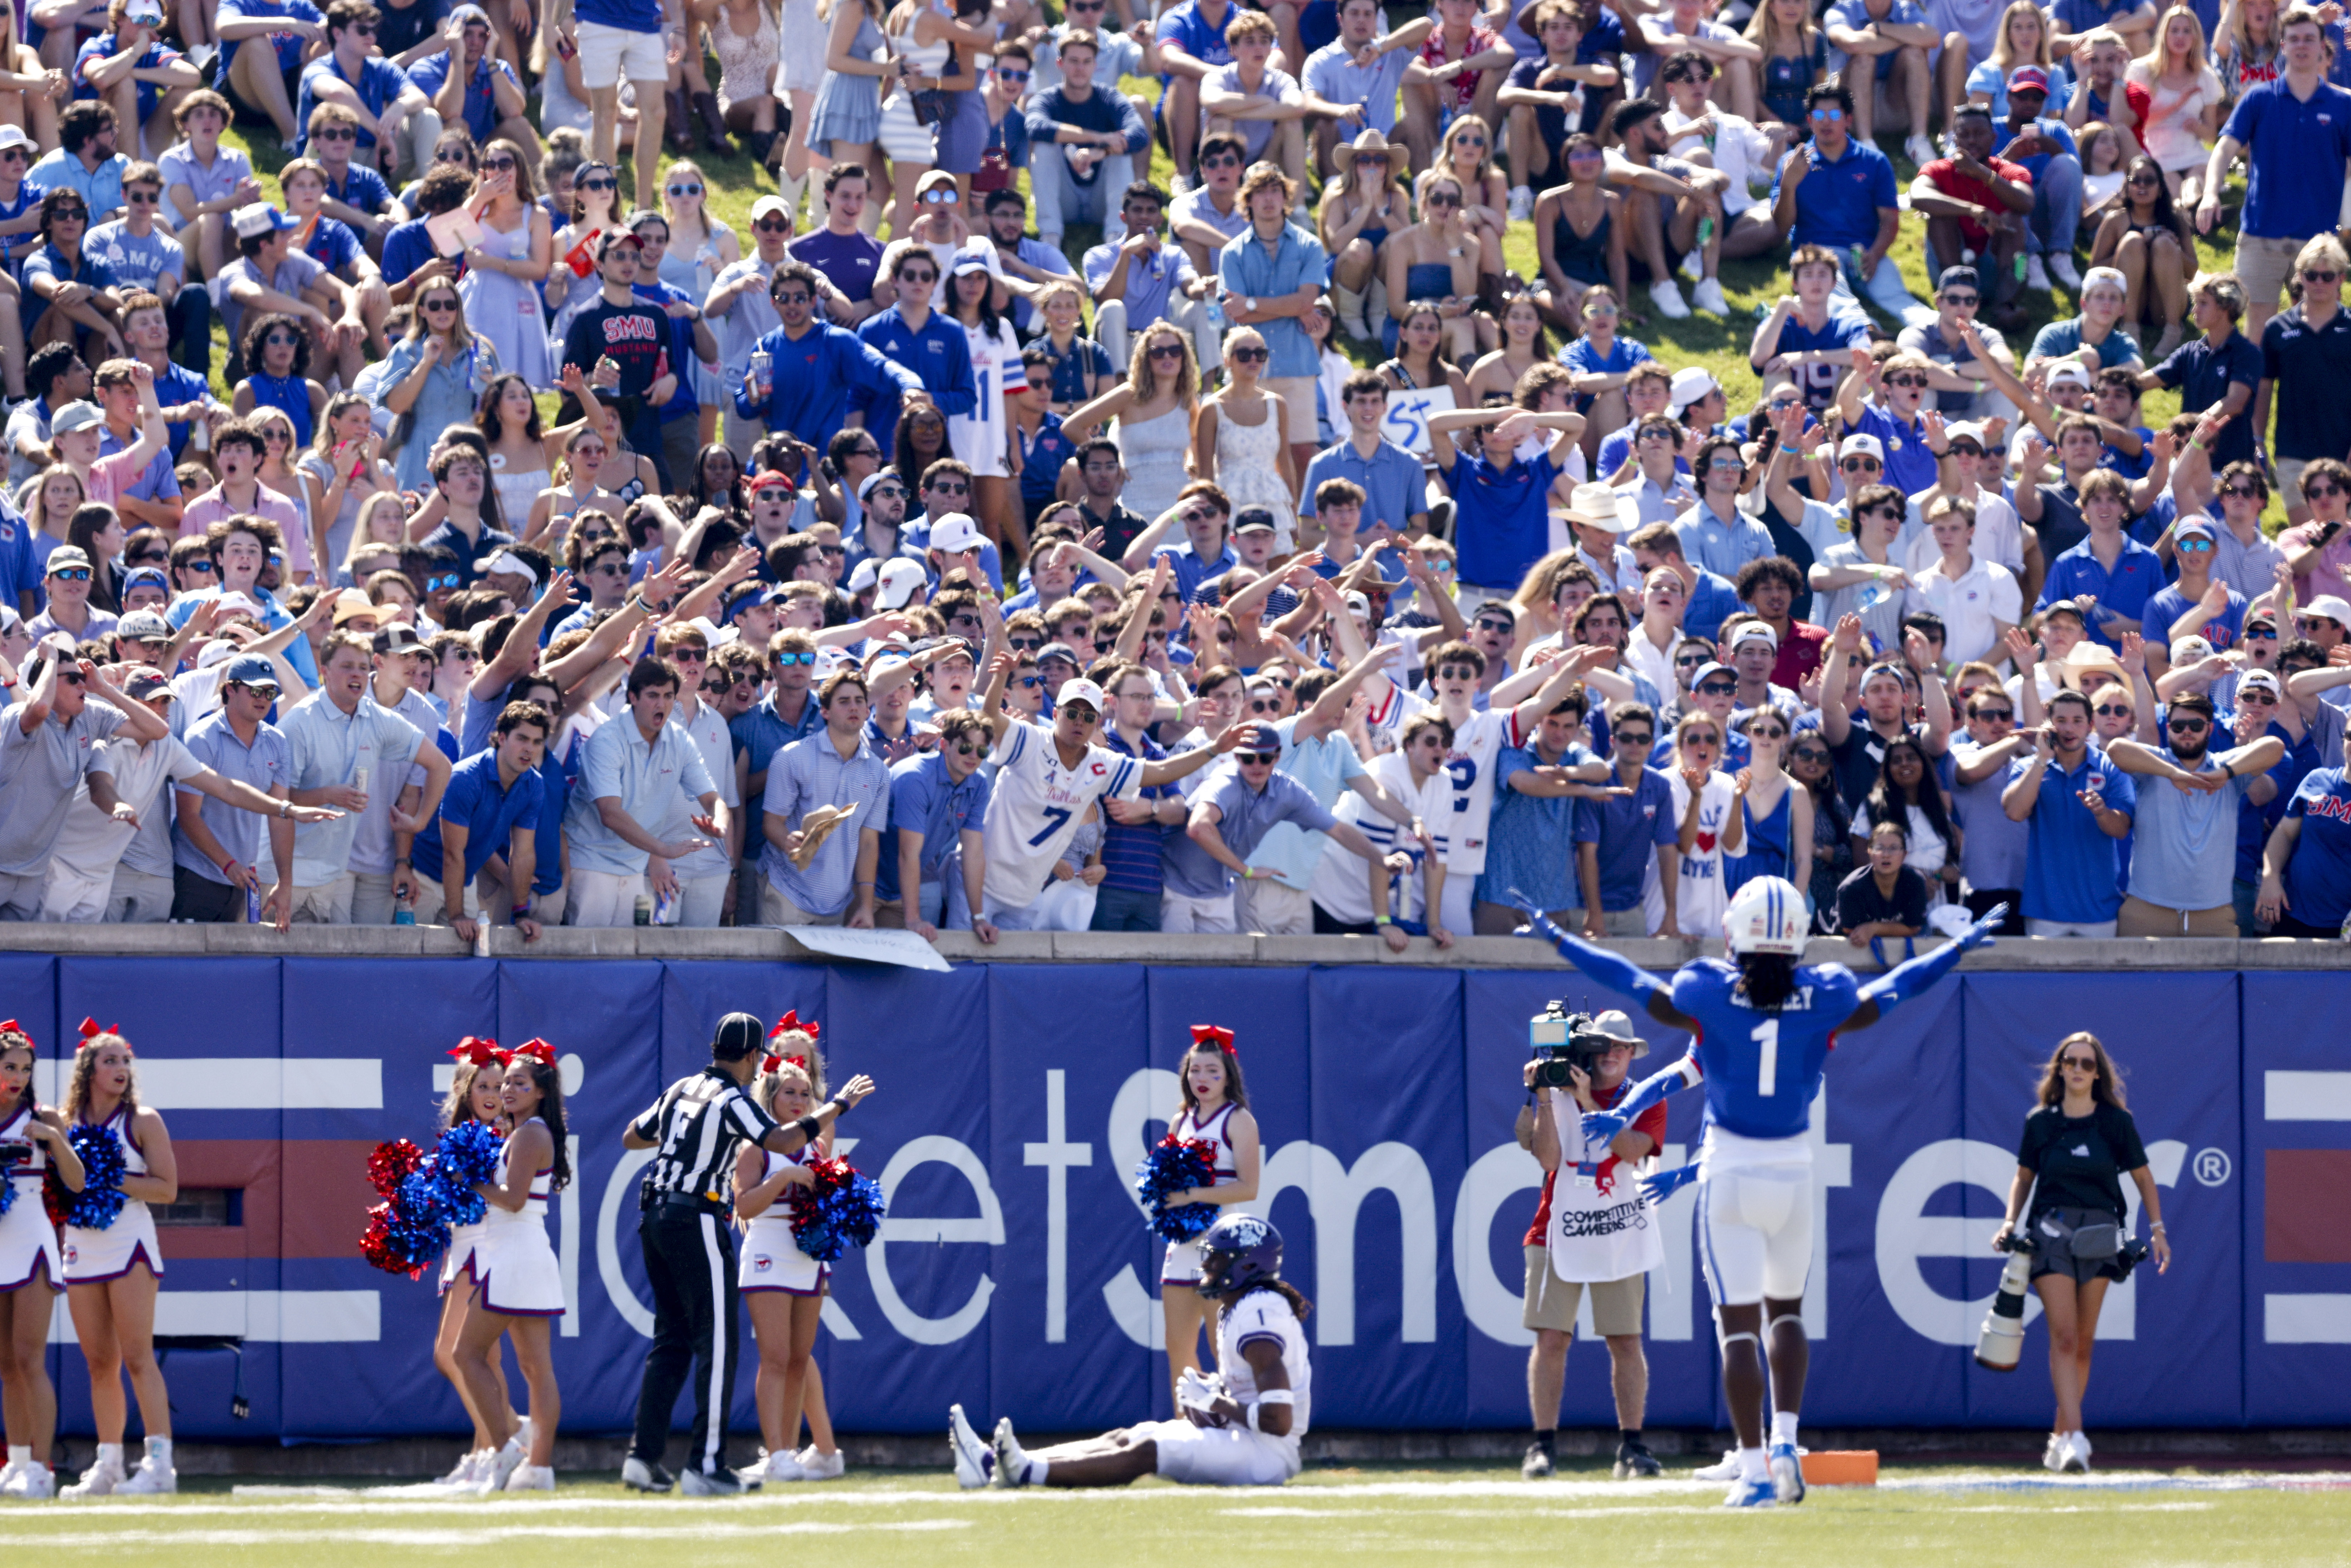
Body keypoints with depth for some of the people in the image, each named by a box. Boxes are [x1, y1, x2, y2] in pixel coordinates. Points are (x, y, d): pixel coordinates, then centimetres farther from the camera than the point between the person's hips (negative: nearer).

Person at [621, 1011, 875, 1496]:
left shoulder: (679, 1092, 13)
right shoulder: (731, 1100, -10)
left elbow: (632, 1138, 25)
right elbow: (784, 1142, -22)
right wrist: (836, 1106, -12)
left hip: (656, 1219, 8)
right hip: (696, 1223, -8)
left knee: (671, 1341, 14)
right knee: (717, 1344, -4)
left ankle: (643, 1457, 9)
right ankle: (705, 1465, -8)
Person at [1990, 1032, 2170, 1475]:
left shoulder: (2116, 1121, 3)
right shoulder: (2041, 1122, 4)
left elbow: (2143, 1177, 11)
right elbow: (2024, 1177, 15)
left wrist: (2157, 1230, 6)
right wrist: (2010, 1221, 1)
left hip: (2099, 1234, 1)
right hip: (2051, 1230, -1)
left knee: (2083, 1342, 5)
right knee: (2063, 1336, -13)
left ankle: (2060, 1437, 17)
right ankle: (2075, 1438, -21)